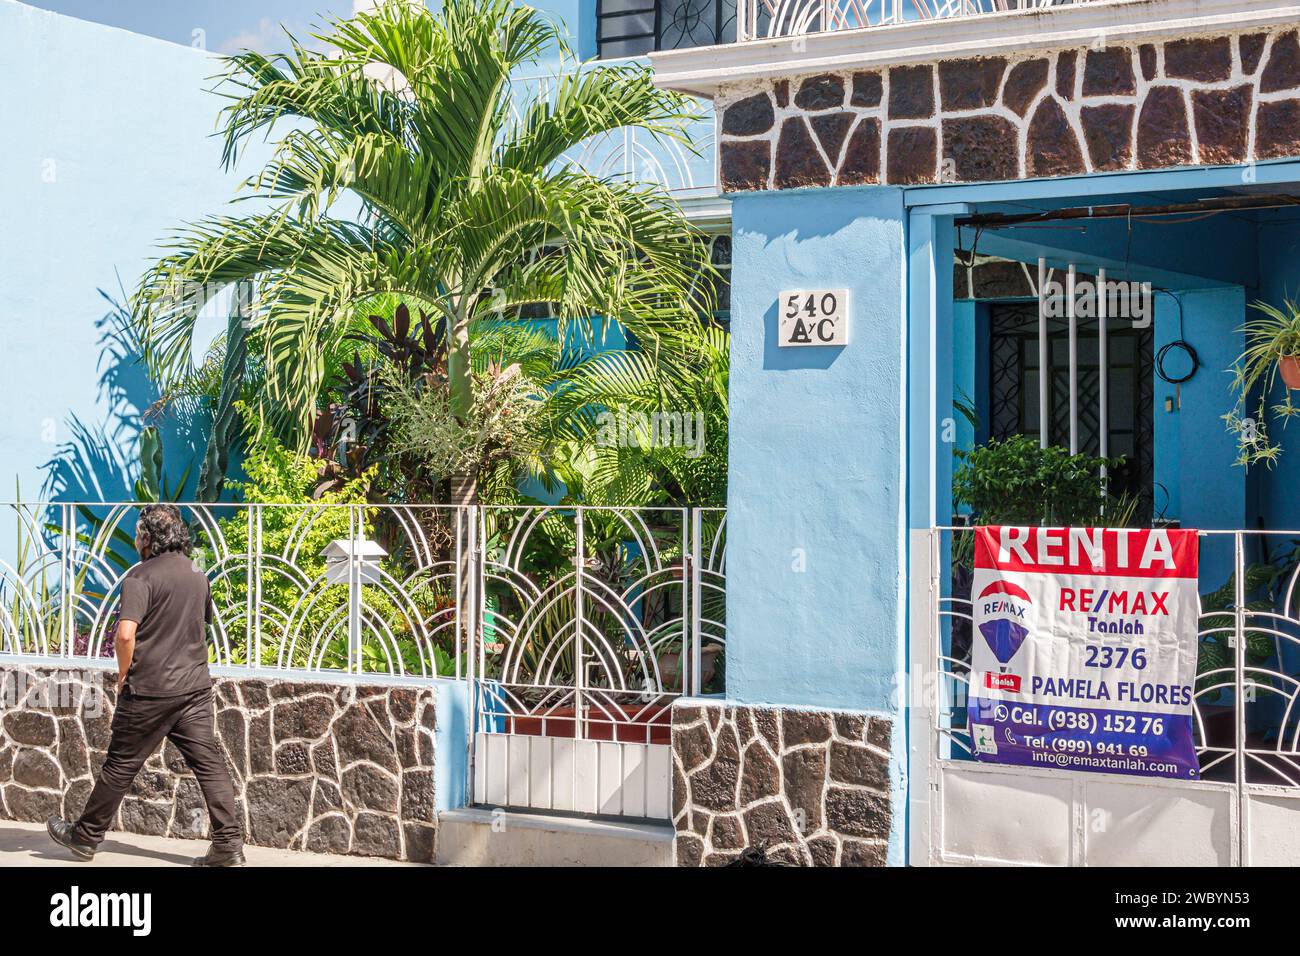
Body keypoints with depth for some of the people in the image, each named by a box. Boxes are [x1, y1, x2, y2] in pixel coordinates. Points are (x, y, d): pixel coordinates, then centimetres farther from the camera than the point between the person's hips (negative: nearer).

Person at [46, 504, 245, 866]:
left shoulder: (142, 575, -13)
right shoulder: (197, 574, 10)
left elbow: (126, 634, -24)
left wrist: (123, 675, -8)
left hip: (150, 690, -6)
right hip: (195, 685, 6)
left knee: (121, 764, 7)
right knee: (209, 762, 3)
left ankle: (85, 837, 22)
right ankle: (229, 843, -1)